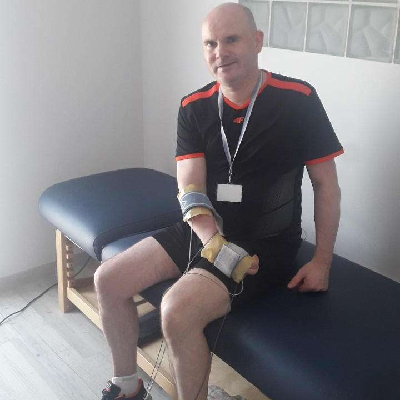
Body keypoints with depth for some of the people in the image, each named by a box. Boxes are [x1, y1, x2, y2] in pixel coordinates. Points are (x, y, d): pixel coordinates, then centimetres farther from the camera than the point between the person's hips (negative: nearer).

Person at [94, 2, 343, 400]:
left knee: (178, 310, -28)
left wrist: (322, 261, -9)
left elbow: (326, 184, -5)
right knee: (109, 280, -1)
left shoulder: (298, 99, -11)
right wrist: (217, 246, -24)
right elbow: (191, 191, -8)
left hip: (266, 243, -5)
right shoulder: (194, 108, 0)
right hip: (205, 230, 6)